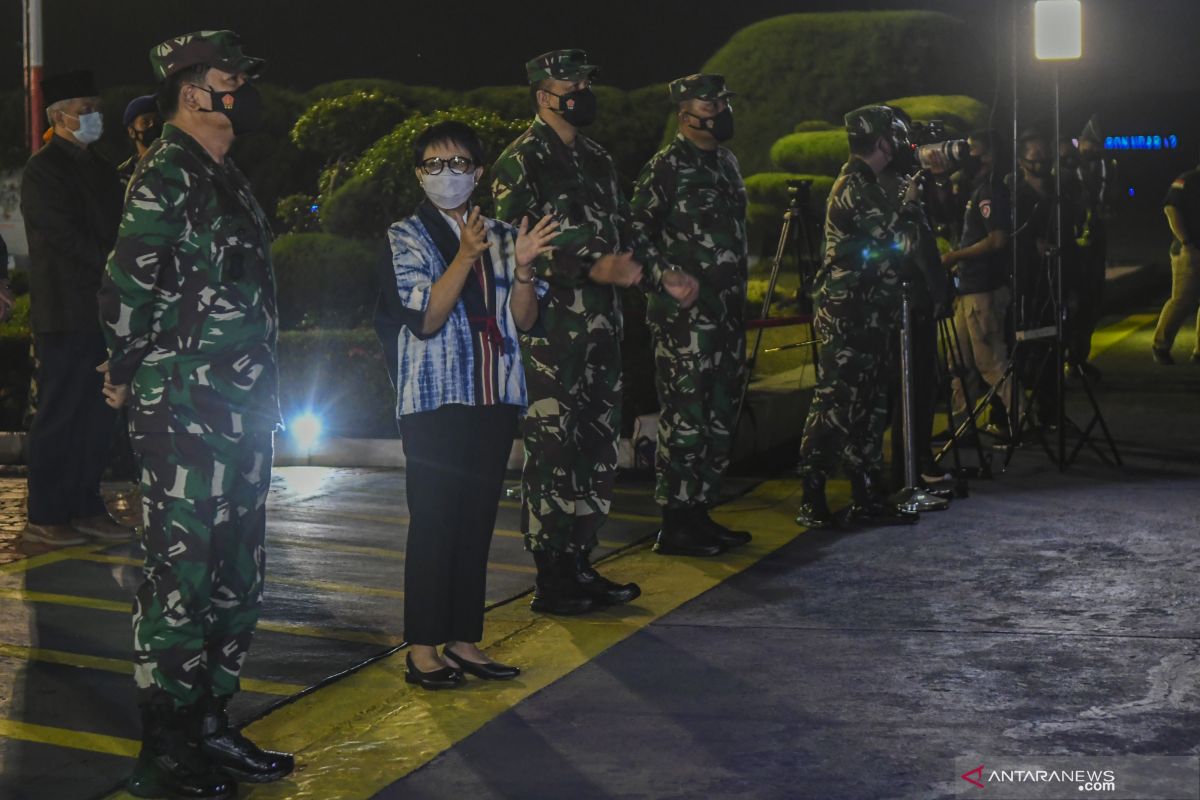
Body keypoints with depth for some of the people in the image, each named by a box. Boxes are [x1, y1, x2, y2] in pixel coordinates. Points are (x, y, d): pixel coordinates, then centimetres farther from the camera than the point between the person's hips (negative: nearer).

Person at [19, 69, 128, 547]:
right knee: (58, 417, -2)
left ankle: (86, 509, 18)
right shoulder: (42, 171, -7)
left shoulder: (100, 169, 17)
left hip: (103, 312, 8)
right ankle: (44, 518, 6)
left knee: (98, 417, 10)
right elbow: (66, 237, -16)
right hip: (65, 314, -7)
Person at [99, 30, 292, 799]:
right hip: (186, 417, -9)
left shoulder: (226, 177, 17)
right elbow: (129, 286, -18)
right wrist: (128, 374, -5)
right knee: (179, 580, -2)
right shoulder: (168, 173, -12)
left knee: (237, 581, 14)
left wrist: (262, 398, 14)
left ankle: (212, 730, 26)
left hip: (243, 413, 9)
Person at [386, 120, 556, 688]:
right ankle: (423, 648, 0)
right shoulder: (408, 236, 0)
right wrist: (466, 255, -22)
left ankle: (464, 640, 15)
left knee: (478, 519, 8)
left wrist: (522, 267, -11)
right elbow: (426, 318, -13)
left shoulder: (501, 236, 12)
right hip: (435, 400, -5)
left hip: (495, 397, 5)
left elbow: (524, 320, 6)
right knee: (433, 520, -5)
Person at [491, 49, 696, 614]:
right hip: (549, 333, -8)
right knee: (553, 454, -5)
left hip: (601, 329, 8)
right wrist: (591, 270, -24)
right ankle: (550, 580, 2)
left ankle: (580, 565, 20)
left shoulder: (597, 161, 18)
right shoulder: (521, 162, -7)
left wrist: (660, 279, 12)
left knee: (596, 449, 11)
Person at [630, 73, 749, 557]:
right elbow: (636, 229, -13)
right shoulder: (667, 166, -9)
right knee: (685, 417, -8)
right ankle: (675, 525, -3)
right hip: (684, 314, -9)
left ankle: (701, 512, 21)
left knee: (720, 417, 12)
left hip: (727, 311, 9)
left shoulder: (726, 163, 17)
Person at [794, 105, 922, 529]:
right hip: (847, 312, -10)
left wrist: (904, 206, 12)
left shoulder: (862, 184, 19)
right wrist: (910, 204, 1)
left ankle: (865, 497, 15)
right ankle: (812, 498, -6)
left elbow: (887, 237, 22)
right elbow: (901, 242, -15)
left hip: (866, 311, 10)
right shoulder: (855, 186, -13)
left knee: (868, 402, 11)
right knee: (835, 400, -9)